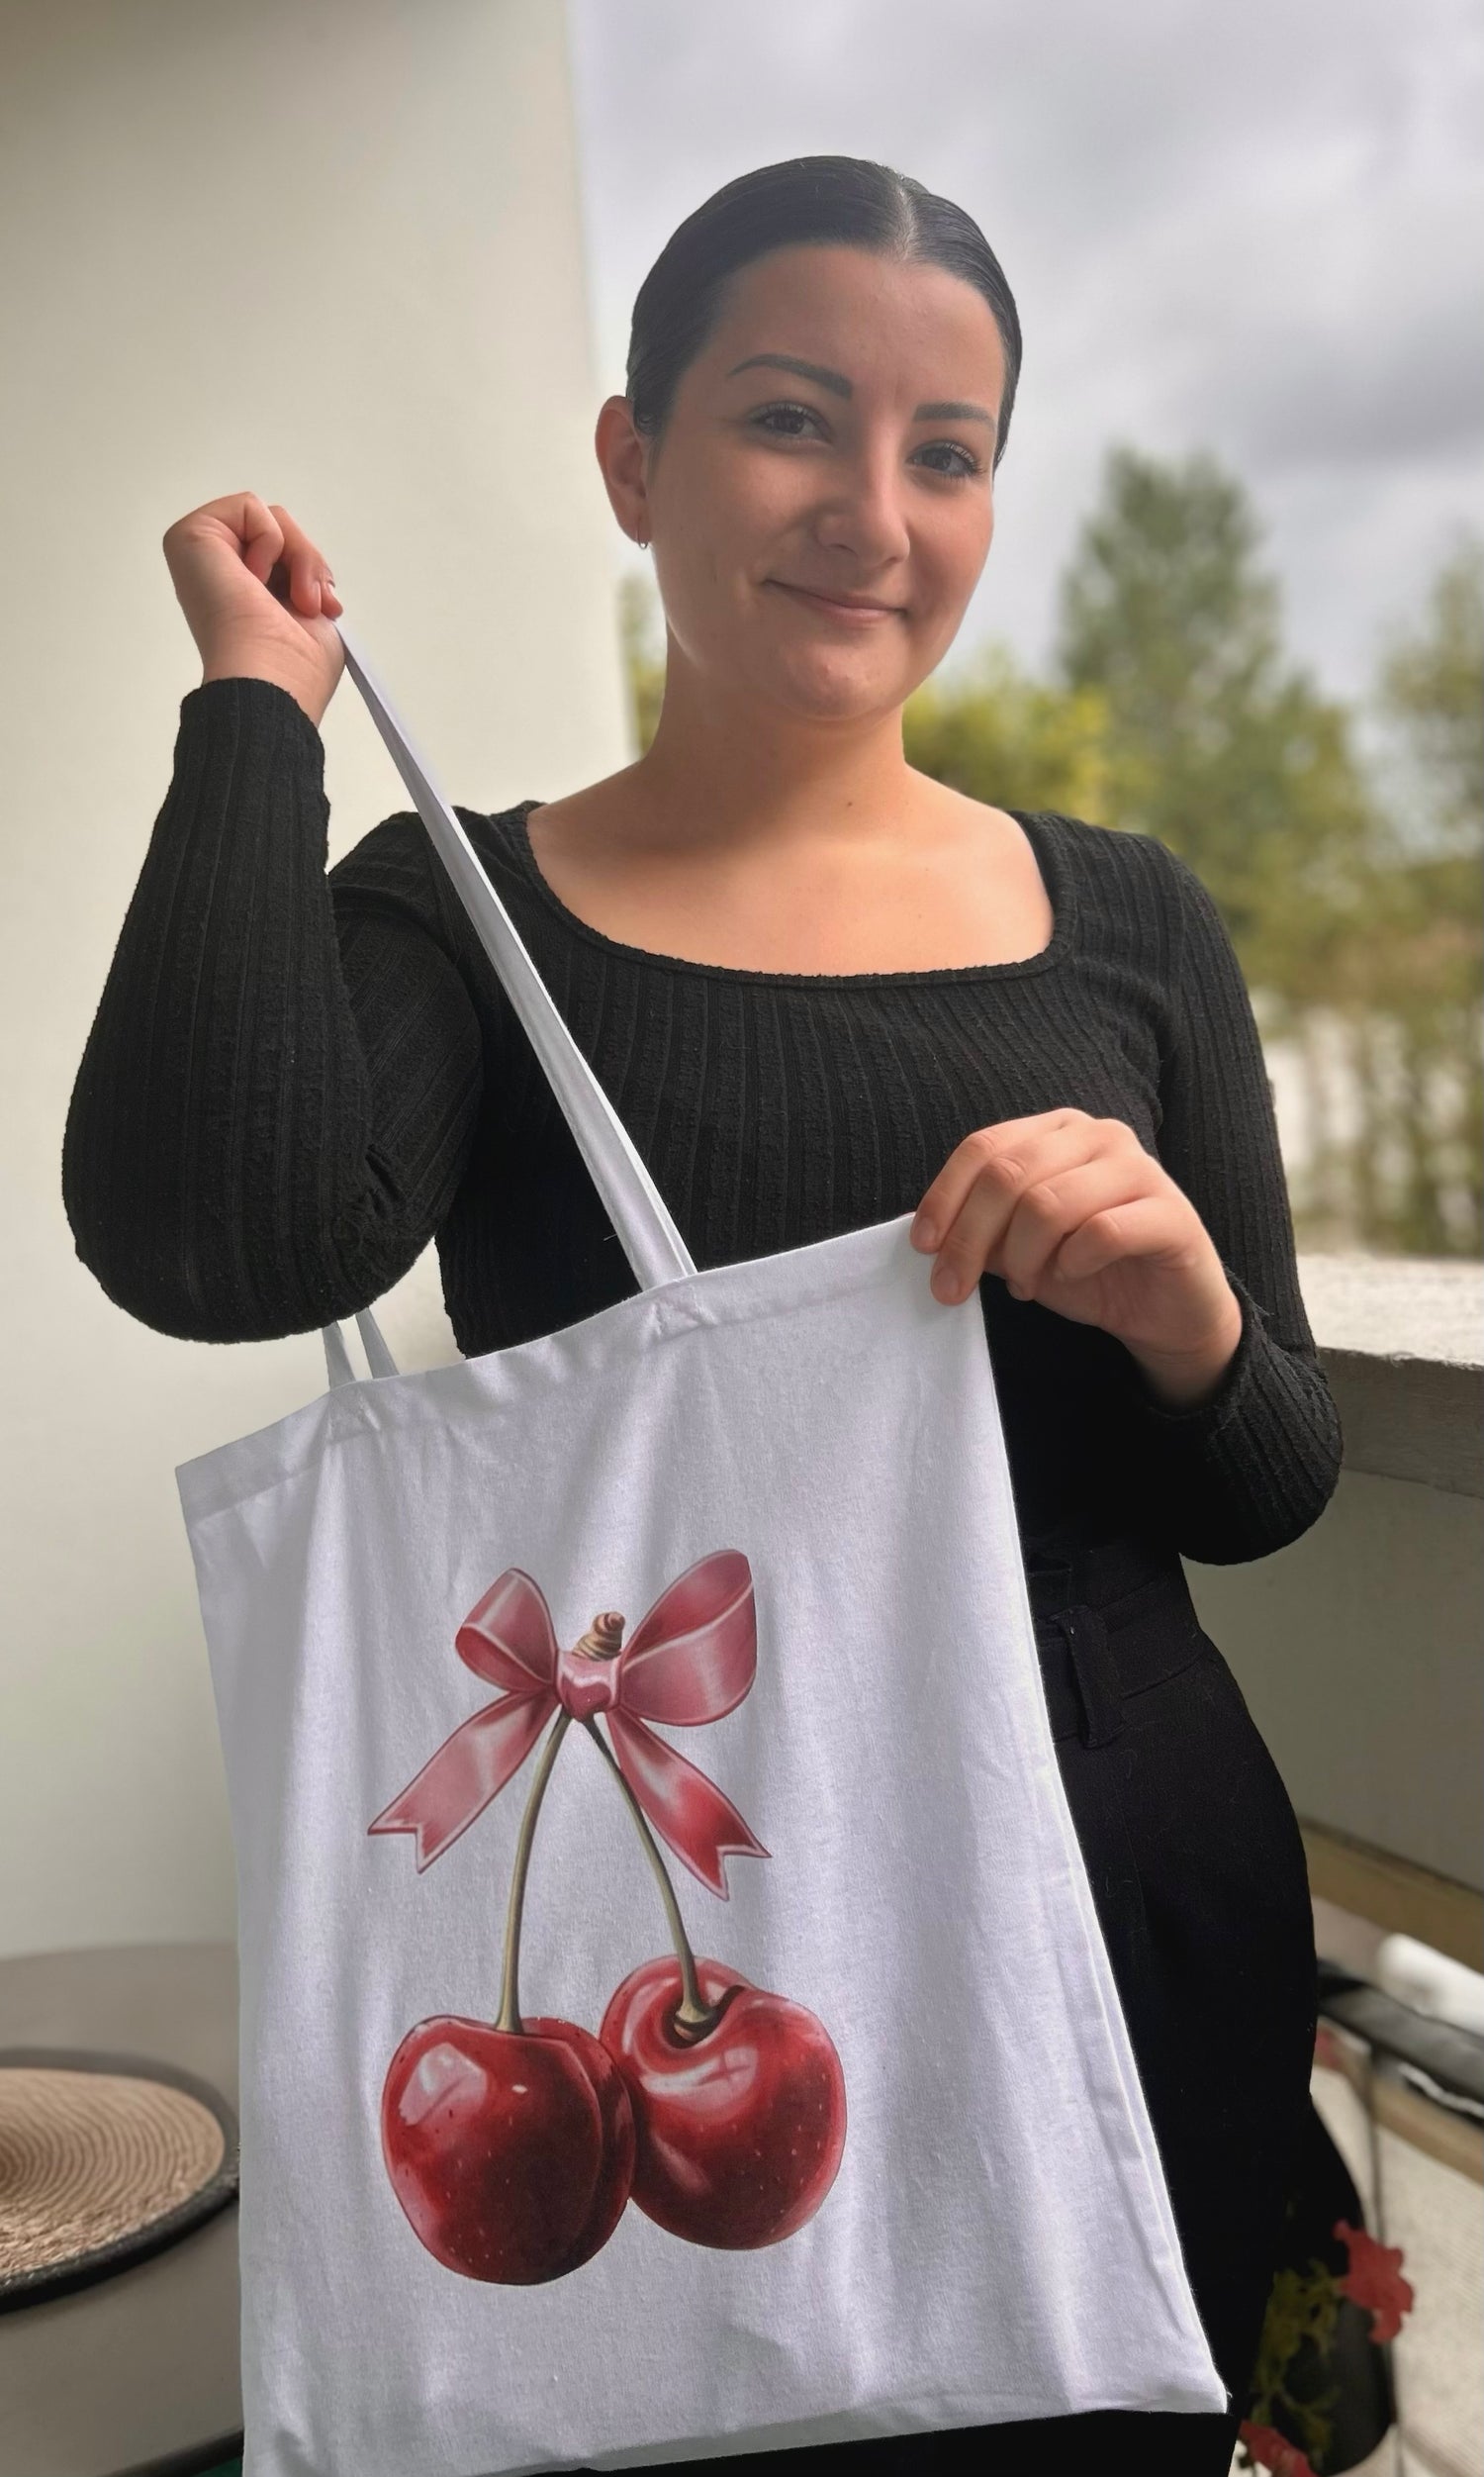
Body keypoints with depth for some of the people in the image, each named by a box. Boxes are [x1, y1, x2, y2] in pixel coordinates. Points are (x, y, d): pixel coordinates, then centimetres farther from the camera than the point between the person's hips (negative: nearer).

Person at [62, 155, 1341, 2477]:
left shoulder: (1125, 921, 2)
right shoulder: (461, 908, -4)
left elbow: (1275, 1488, 5)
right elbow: (216, 1249, -25)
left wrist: (1185, 1321, -18)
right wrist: (261, 697, -13)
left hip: (1136, 1899, 3)